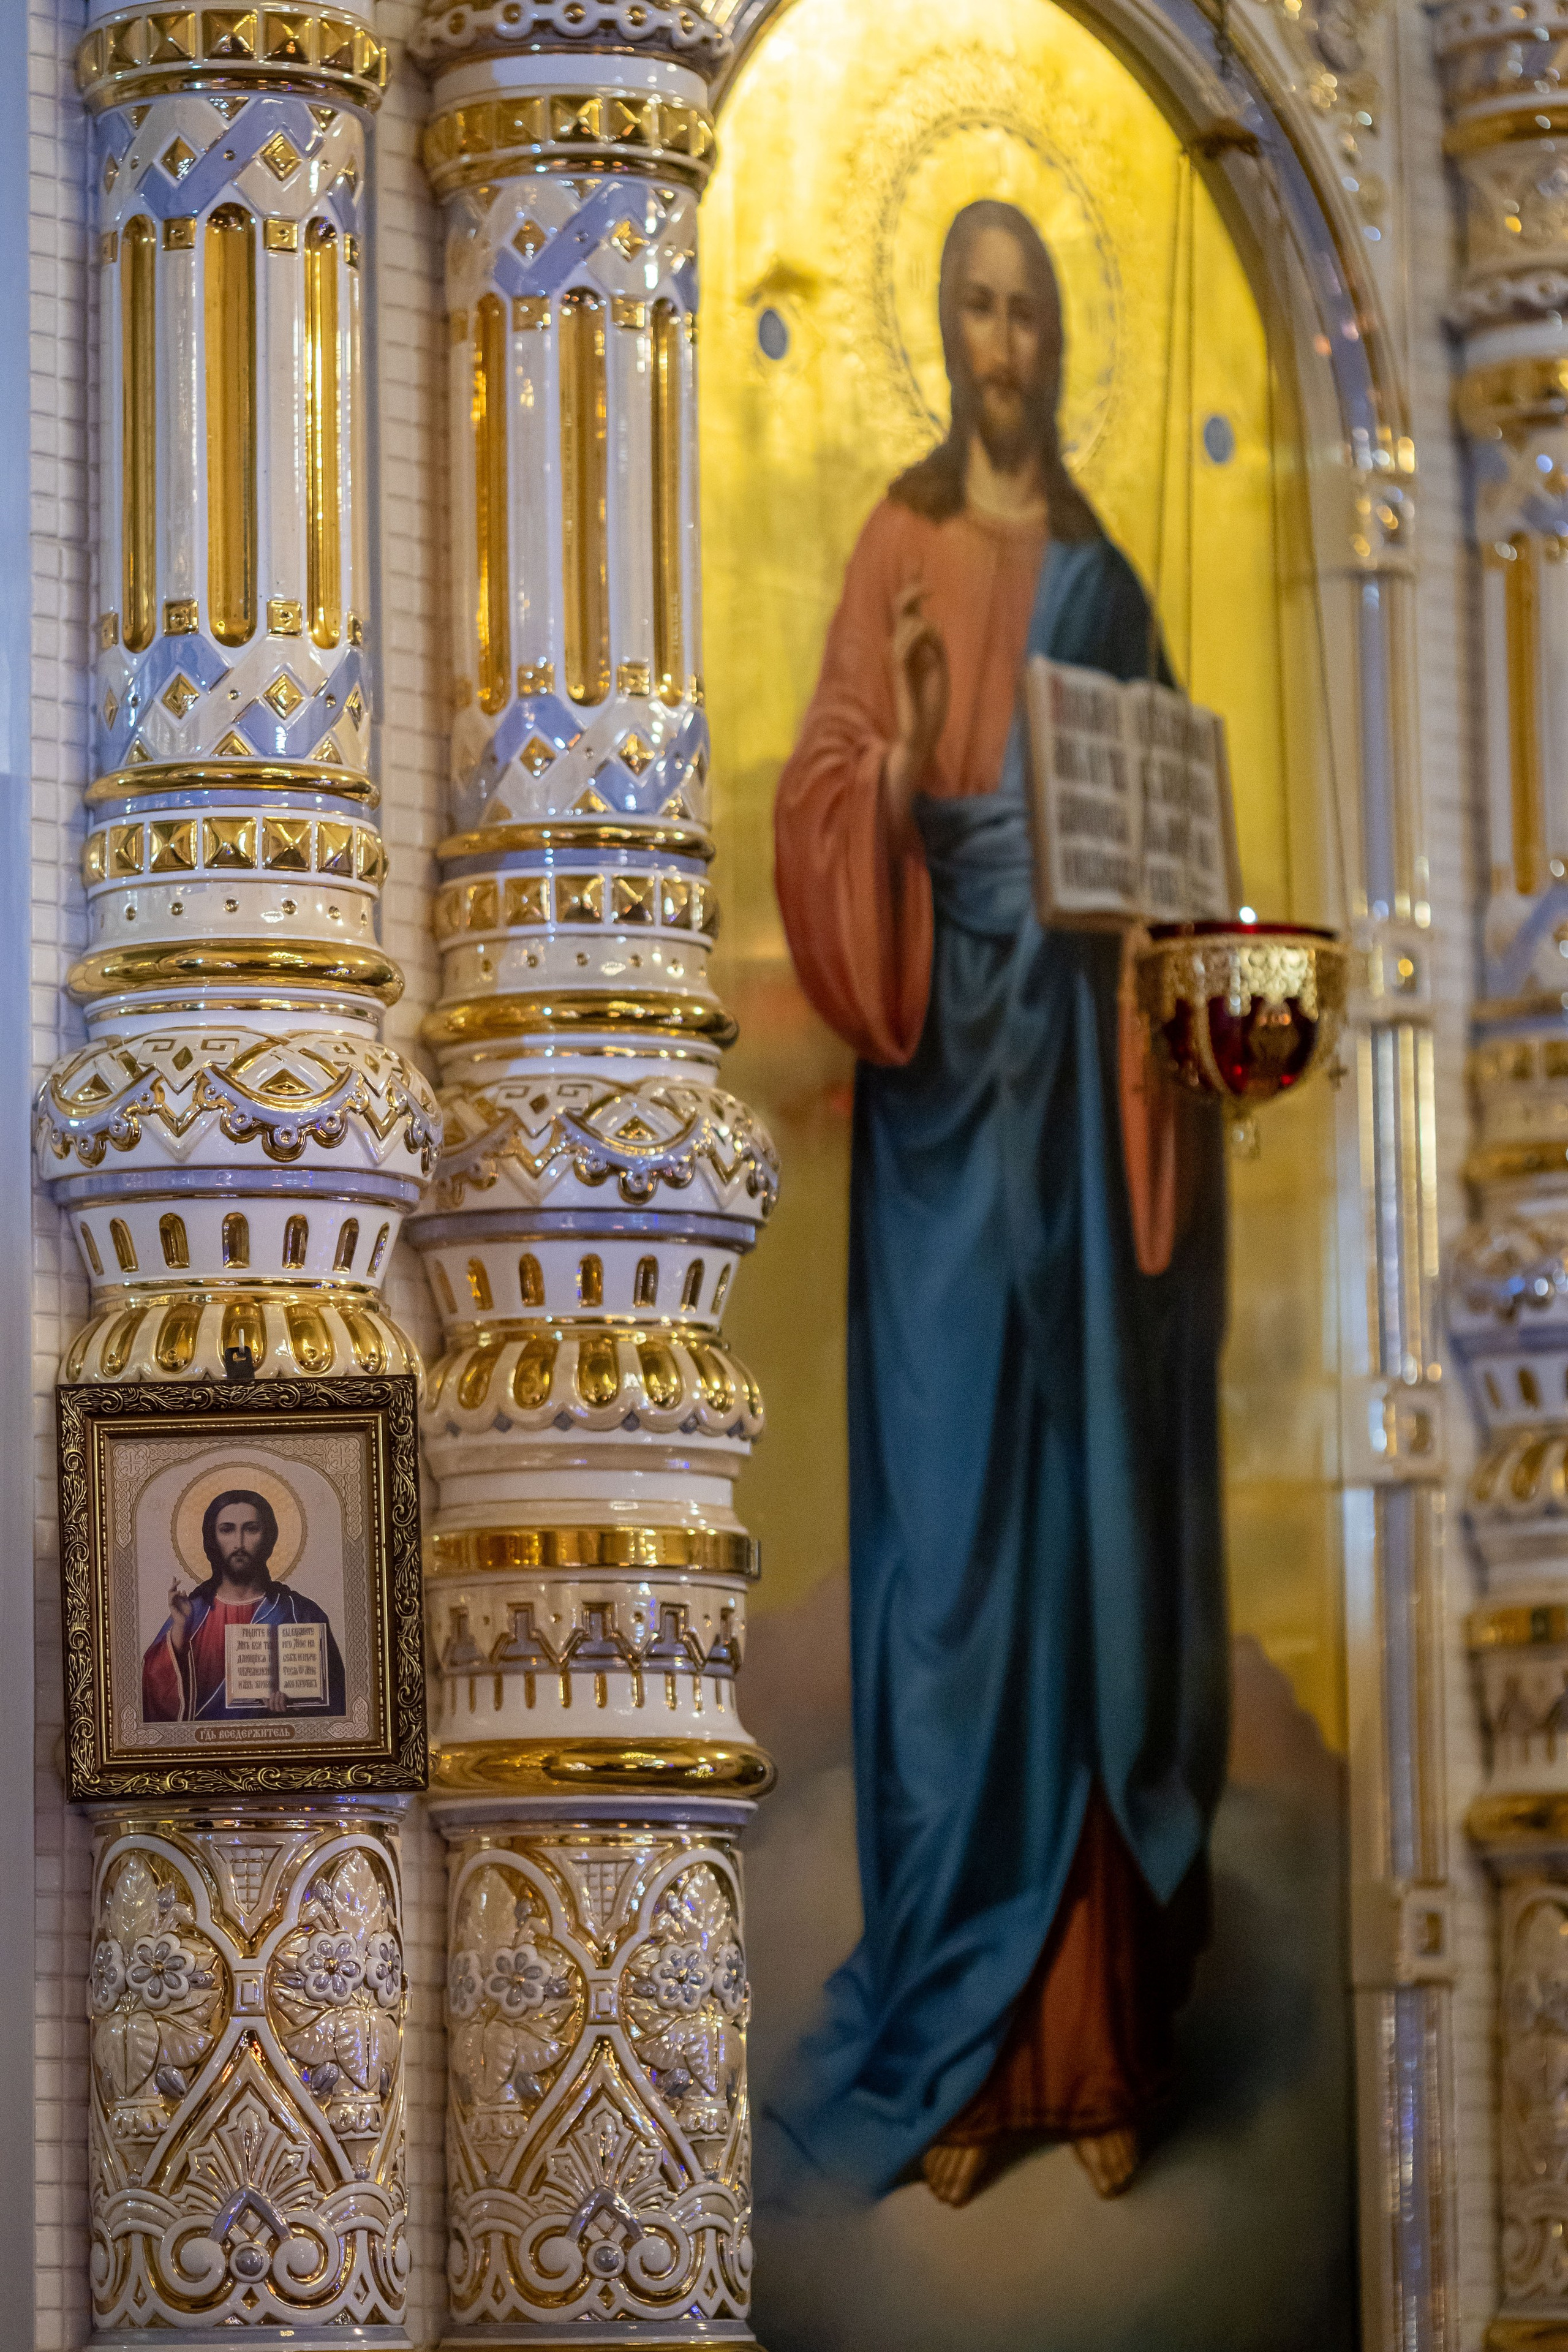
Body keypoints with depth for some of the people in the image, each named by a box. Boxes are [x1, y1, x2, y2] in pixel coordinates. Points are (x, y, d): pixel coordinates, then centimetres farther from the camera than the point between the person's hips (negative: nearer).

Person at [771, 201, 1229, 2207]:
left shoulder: (1103, 579, 11)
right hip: (941, 1088, -3)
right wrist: (900, 772, -27)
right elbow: (821, 818, -6)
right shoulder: (896, 558, 3)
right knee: (949, 1534, -2)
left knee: (1097, 1519, 3)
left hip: (1088, 1093, 3)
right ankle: (950, 2038, 3)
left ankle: (1097, 2029, 9)